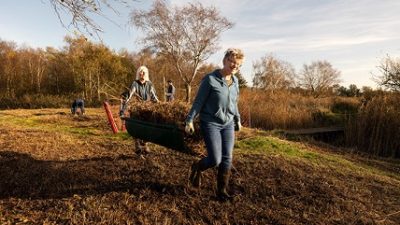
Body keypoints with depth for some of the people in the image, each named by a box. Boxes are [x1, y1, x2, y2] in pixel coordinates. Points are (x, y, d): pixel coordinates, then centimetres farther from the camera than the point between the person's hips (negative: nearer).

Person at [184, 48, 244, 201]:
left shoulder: (235, 81, 6)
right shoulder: (210, 79, -13)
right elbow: (198, 101, -9)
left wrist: (237, 119, 21)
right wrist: (189, 120, -11)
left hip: (228, 124, 6)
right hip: (210, 124, -5)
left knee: (227, 160, 5)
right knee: (215, 160, -7)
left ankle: (222, 190, 22)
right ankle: (197, 168, 26)